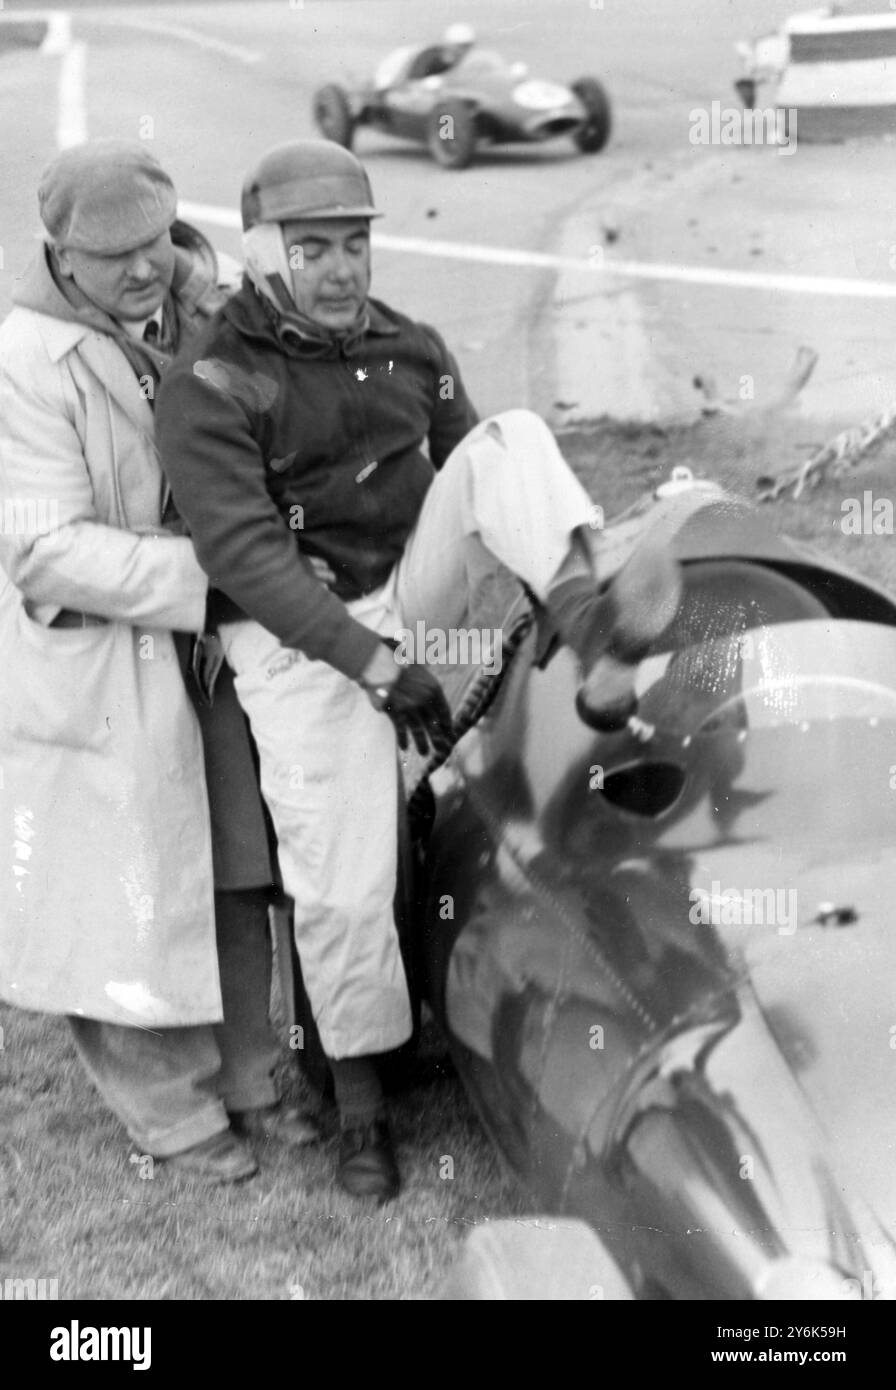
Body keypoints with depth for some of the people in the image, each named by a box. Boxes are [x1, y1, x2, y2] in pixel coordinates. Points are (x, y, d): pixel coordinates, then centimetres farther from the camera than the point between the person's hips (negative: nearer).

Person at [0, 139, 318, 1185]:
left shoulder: (204, 319, 1)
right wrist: (217, 574, -28)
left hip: (208, 653, 7)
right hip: (94, 675, -6)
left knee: (232, 881, 17)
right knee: (127, 901, 5)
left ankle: (243, 1072, 35)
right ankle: (171, 1112, 23)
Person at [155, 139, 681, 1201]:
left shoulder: (407, 347, 8)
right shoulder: (210, 385, -11)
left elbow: (480, 481, 11)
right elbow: (243, 552, -20)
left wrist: (554, 596, -1)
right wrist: (377, 666, -28)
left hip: (414, 589, 5)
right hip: (302, 636, -5)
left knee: (511, 438, -14)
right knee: (341, 882, -10)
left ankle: (592, 630, -36)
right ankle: (359, 1101, 12)